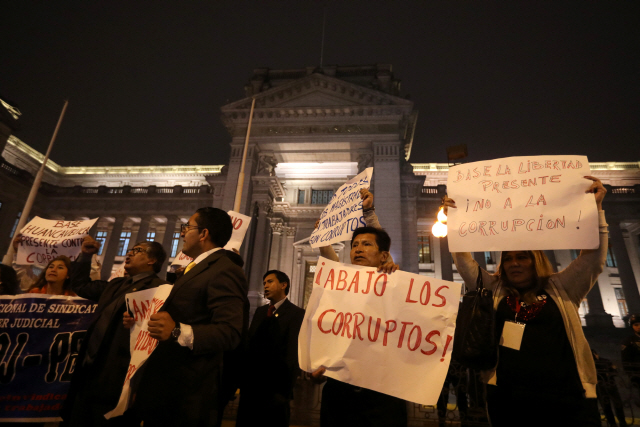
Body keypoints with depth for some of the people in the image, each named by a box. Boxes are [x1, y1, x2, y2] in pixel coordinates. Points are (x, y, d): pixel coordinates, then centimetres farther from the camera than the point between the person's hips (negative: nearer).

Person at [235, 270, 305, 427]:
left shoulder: (296, 313, -8)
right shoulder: (260, 311, 14)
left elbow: (293, 352, -15)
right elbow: (249, 344, 11)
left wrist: (285, 388, -18)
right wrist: (243, 377, 2)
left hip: (275, 386, -6)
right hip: (251, 384, 6)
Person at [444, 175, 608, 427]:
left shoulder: (561, 289, 8)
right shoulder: (494, 290, 9)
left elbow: (594, 257, 1)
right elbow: (465, 263, 5)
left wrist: (595, 209, -6)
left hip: (569, 400, 0)